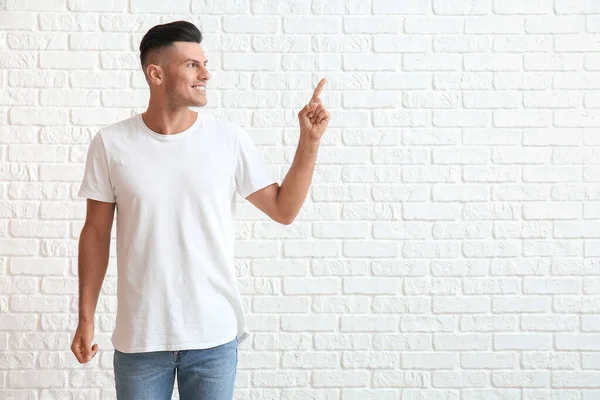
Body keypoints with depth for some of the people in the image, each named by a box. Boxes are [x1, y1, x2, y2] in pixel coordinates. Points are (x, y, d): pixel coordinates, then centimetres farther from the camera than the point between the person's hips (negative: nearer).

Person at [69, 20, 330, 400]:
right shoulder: (111, 143, -5)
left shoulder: (229, 138, -4)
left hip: (214, 336, 1)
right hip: (138, 337, 0)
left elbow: (284, 209, 1)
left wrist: (309, 141, -8)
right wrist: (86, 318, 3)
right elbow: (96, 233, 2)